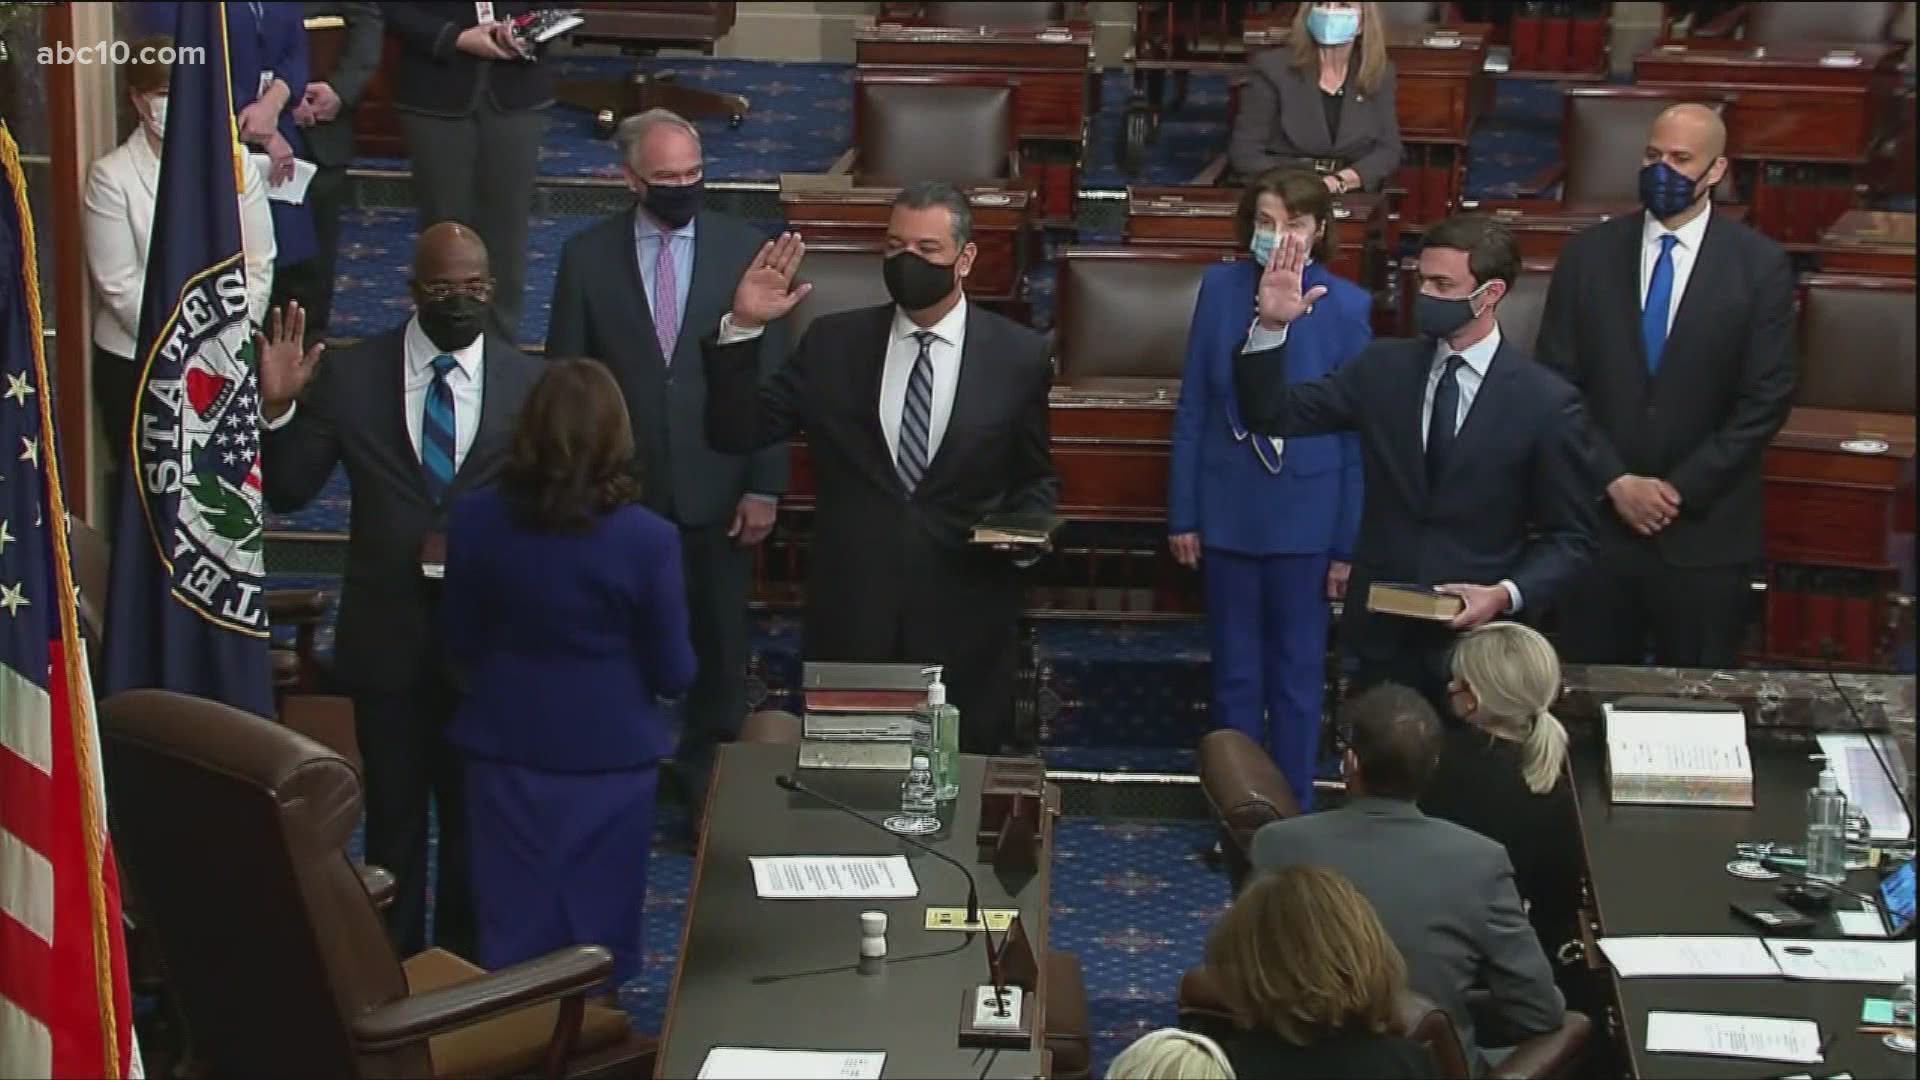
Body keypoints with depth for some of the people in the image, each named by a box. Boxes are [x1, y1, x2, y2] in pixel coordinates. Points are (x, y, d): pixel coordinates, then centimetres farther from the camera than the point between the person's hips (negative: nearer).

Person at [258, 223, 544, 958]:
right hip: (386, 633, 0)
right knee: (393, 814, 13)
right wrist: (279, 408, -19)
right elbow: (287, 492, -4)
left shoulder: (528, 383, -6)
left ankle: (465, 966, 32)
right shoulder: (351, 375, -5)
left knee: (474, 812, 16)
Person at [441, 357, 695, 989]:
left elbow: (459, 645, 2)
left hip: (505, 751, 2)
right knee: (596, 934, 12)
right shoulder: (647, 540, -19)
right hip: (610, 755, -2)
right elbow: (674, 674, -10)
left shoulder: (475, 522, -11)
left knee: (515, 932, 15)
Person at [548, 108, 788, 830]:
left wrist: (765, 486, -6)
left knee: (719, 643, 11)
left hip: (717, 489, 0)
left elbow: (772, 378, -3)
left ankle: (708, 780, 27)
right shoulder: (587, 256, -4)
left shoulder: (744, 250, -5)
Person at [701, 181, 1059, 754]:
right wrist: (742, 328, -12)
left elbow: (1036, 479, 10)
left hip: (963, 626, -1)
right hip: (850, 617, 1)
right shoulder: (833, 343, 3)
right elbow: (735, 432, 0)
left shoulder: (1018, 356, 1)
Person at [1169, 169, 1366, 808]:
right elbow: (1193, 409, 2)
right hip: (1228, 512, 2)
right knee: (1234, 673, 13)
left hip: (1305, 516, -2)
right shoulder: (1221, 289, -4)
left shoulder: (1346, 307, -9)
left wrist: (1348, 544, -5)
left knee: (1298, 674, 10)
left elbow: (1358, 434, -5)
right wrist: (1183, 515, 2)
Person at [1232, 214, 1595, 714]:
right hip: (1381, 635, 3)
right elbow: (1272, 414, 2)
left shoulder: (1547, 401, -8)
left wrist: (1507, 595, -18)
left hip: (1477, 642, -3)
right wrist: (1271, 327, -13)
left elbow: (1569, 536, -3)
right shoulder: (1382, 369, 2)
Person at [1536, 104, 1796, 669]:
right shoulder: (1590, 254, 3)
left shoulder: (1760, 266, -3)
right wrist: (1615, 481, -8)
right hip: (1599, 517, 2)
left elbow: (1767, 400, -4)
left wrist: (1683, 490, -9)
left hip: (1706, 530, -1)